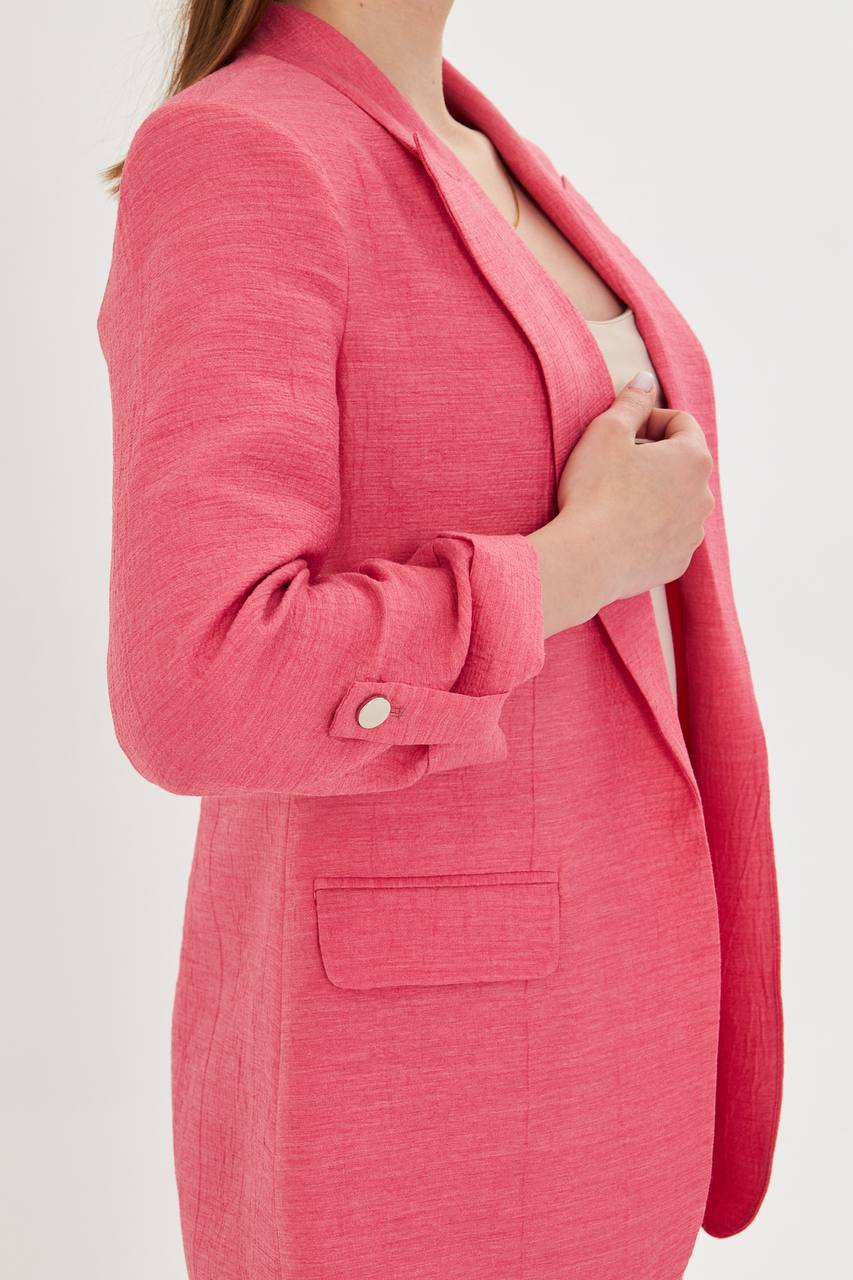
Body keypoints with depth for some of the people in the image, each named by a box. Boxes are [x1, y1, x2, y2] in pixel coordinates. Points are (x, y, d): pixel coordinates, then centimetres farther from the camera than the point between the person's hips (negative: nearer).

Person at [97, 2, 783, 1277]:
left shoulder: (475, 164, 11)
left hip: (582, 989, 9)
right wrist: (599, 553, -16)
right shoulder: (231, 160, -18)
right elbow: (203, 697, -27)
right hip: (409, 1045, -9)